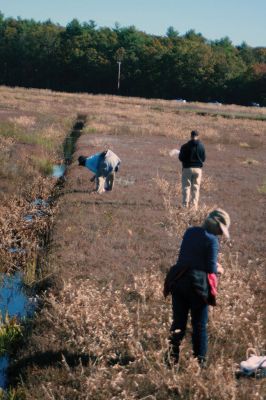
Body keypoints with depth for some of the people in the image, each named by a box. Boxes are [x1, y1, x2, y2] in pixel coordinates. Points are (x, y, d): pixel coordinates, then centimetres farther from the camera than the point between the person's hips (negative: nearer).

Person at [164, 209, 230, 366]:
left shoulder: (190, 232, 9)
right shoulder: (212, 240, -11)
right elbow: (211, 268, -13)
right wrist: (219, 269, 9)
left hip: (178, 281, 6)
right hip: (197, 284, -6)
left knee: (178, 322, 12)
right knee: (199, 325, 6)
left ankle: (173, 357, 12)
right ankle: (200, 360, 9)